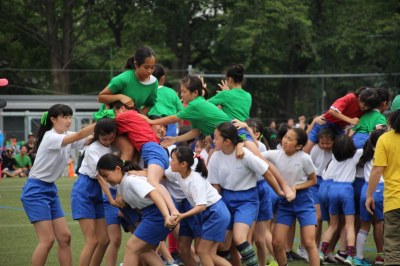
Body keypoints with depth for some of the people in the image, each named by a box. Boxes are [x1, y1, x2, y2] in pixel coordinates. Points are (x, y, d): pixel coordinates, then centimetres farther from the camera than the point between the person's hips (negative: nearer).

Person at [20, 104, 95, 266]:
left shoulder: (67, 136, 6)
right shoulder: (50, 137, -19)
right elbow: (79, 136, -32)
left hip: (51, 190, 9)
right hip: (35, 191, -9)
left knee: (64, 237, 4)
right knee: (47, 240, -13)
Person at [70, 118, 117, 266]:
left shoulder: (113, 147, 3)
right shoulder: (93, 149, -15)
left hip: (98, 192, 7)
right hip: (84, 191, -7)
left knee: (104, 240, 4)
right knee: (92, 241, -13)